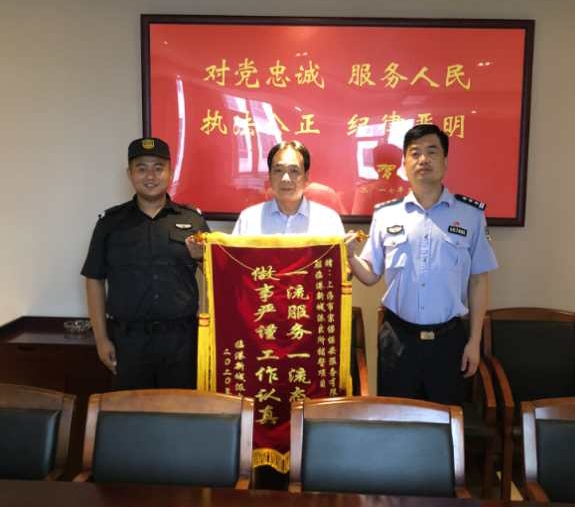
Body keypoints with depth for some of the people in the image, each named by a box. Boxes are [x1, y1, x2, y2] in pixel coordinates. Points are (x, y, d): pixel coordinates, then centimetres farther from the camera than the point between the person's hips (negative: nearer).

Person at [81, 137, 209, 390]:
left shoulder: (192, 219, 4)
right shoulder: (111, 222, 4)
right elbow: (95, 280, 6)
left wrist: (204, 256, -13)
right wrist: (101, 339, 2)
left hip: (181, 338, 0)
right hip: (128, 339, 0)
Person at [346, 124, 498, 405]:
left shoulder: (471, 214, -3)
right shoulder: (385, 214, -1)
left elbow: (478, 280, 1)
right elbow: (371, 276, 4)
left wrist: (474, 340, 1)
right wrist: (350, 256, -17)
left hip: (448, 338, 0)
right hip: (398, 337, 1)